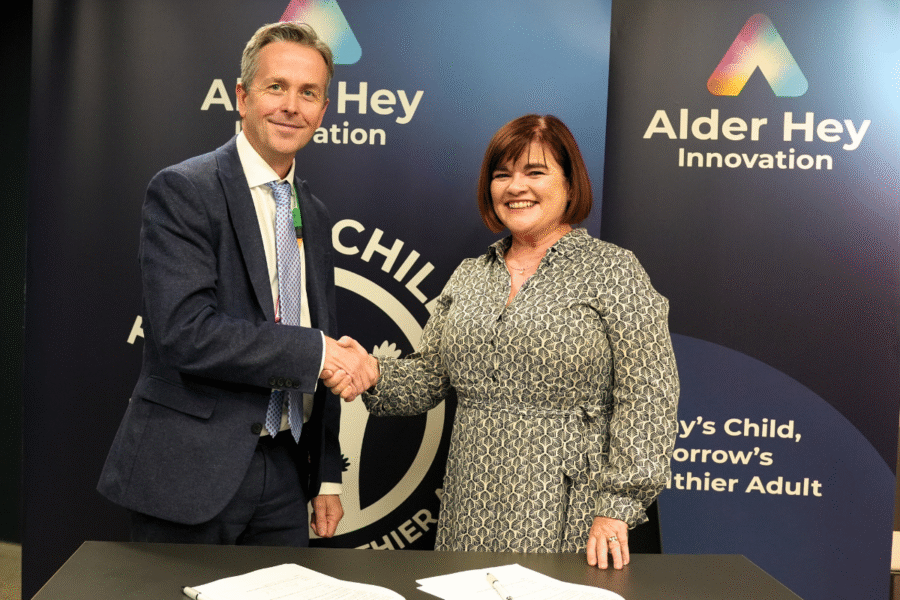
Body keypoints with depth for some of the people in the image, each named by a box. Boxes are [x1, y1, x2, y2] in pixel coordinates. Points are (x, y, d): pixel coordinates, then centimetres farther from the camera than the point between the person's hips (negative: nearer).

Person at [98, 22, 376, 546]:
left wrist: (327, 476, 14)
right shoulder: (182, 191, -9)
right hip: (190, 473, -6)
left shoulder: (315, 215, 12)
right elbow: (184, 331, -22)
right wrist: (318, 351, -18)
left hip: (284, 473, 6)